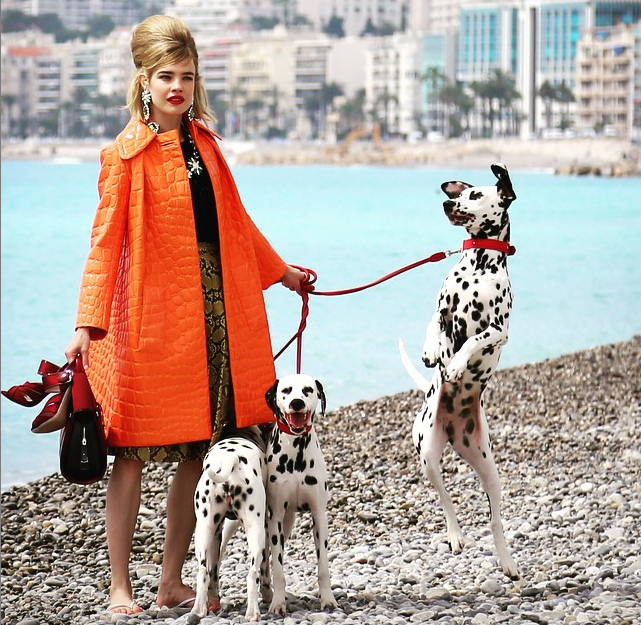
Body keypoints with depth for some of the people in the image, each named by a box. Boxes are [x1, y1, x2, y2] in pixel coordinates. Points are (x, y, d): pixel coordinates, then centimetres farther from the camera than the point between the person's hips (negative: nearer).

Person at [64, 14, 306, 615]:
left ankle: (172, 581, 16)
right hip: (150, 316, -6)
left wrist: (279, 270, 31)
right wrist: (87, 324, -17)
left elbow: (233, 220, 24)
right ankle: (120, 587, 7)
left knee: (198, 454, 6)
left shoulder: (203, 143, 13)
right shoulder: (124, 156, -4)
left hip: (215, 309, 6)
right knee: (134, 451, -1)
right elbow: (105, 243, -9)